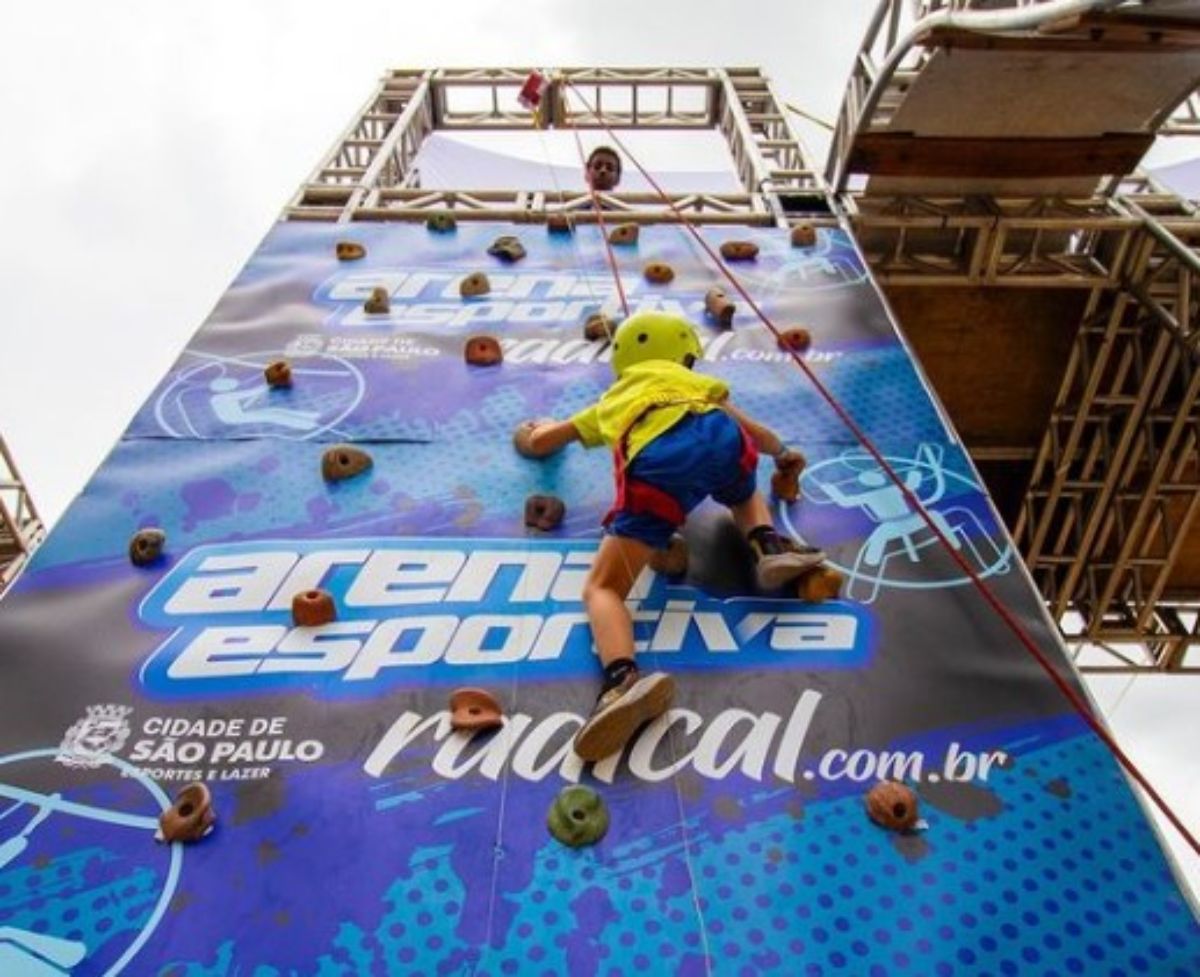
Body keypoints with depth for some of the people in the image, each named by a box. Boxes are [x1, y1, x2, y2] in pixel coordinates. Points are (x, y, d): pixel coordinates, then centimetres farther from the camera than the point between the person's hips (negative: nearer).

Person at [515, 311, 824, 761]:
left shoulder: (609, 402, 42)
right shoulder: (694, 382, 43)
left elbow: (539, 443, 46)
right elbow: (749, 430, 46)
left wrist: (533, 430, 71)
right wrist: (781, 454, 68)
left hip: (657, 461, -2)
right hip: (718, 433, 2)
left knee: (601, 588, 0)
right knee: (745, 496, 39)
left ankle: (622, 680, -30)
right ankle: (769, 546, 6)